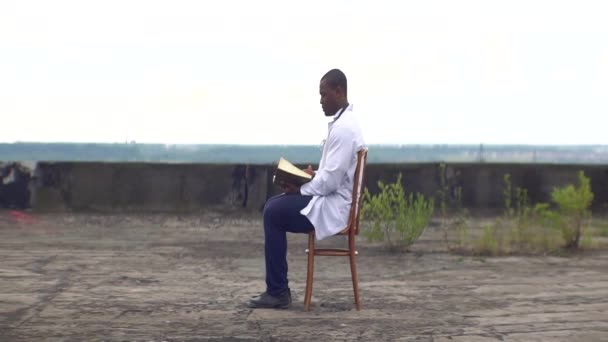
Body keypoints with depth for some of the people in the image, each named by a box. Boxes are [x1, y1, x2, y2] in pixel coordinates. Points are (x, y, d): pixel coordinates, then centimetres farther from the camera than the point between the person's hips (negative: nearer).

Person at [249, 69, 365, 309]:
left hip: (333, 204, -10)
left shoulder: (343, 129, -19)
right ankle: (277, 288, 7)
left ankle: (278, 292, -7)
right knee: (273, 207, 8)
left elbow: (331, 180, -23)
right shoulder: (342, 123, 14)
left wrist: (299, 189, -13)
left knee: (273, 213, -14)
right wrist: (313, 174, 5)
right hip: (330, 198, 10)